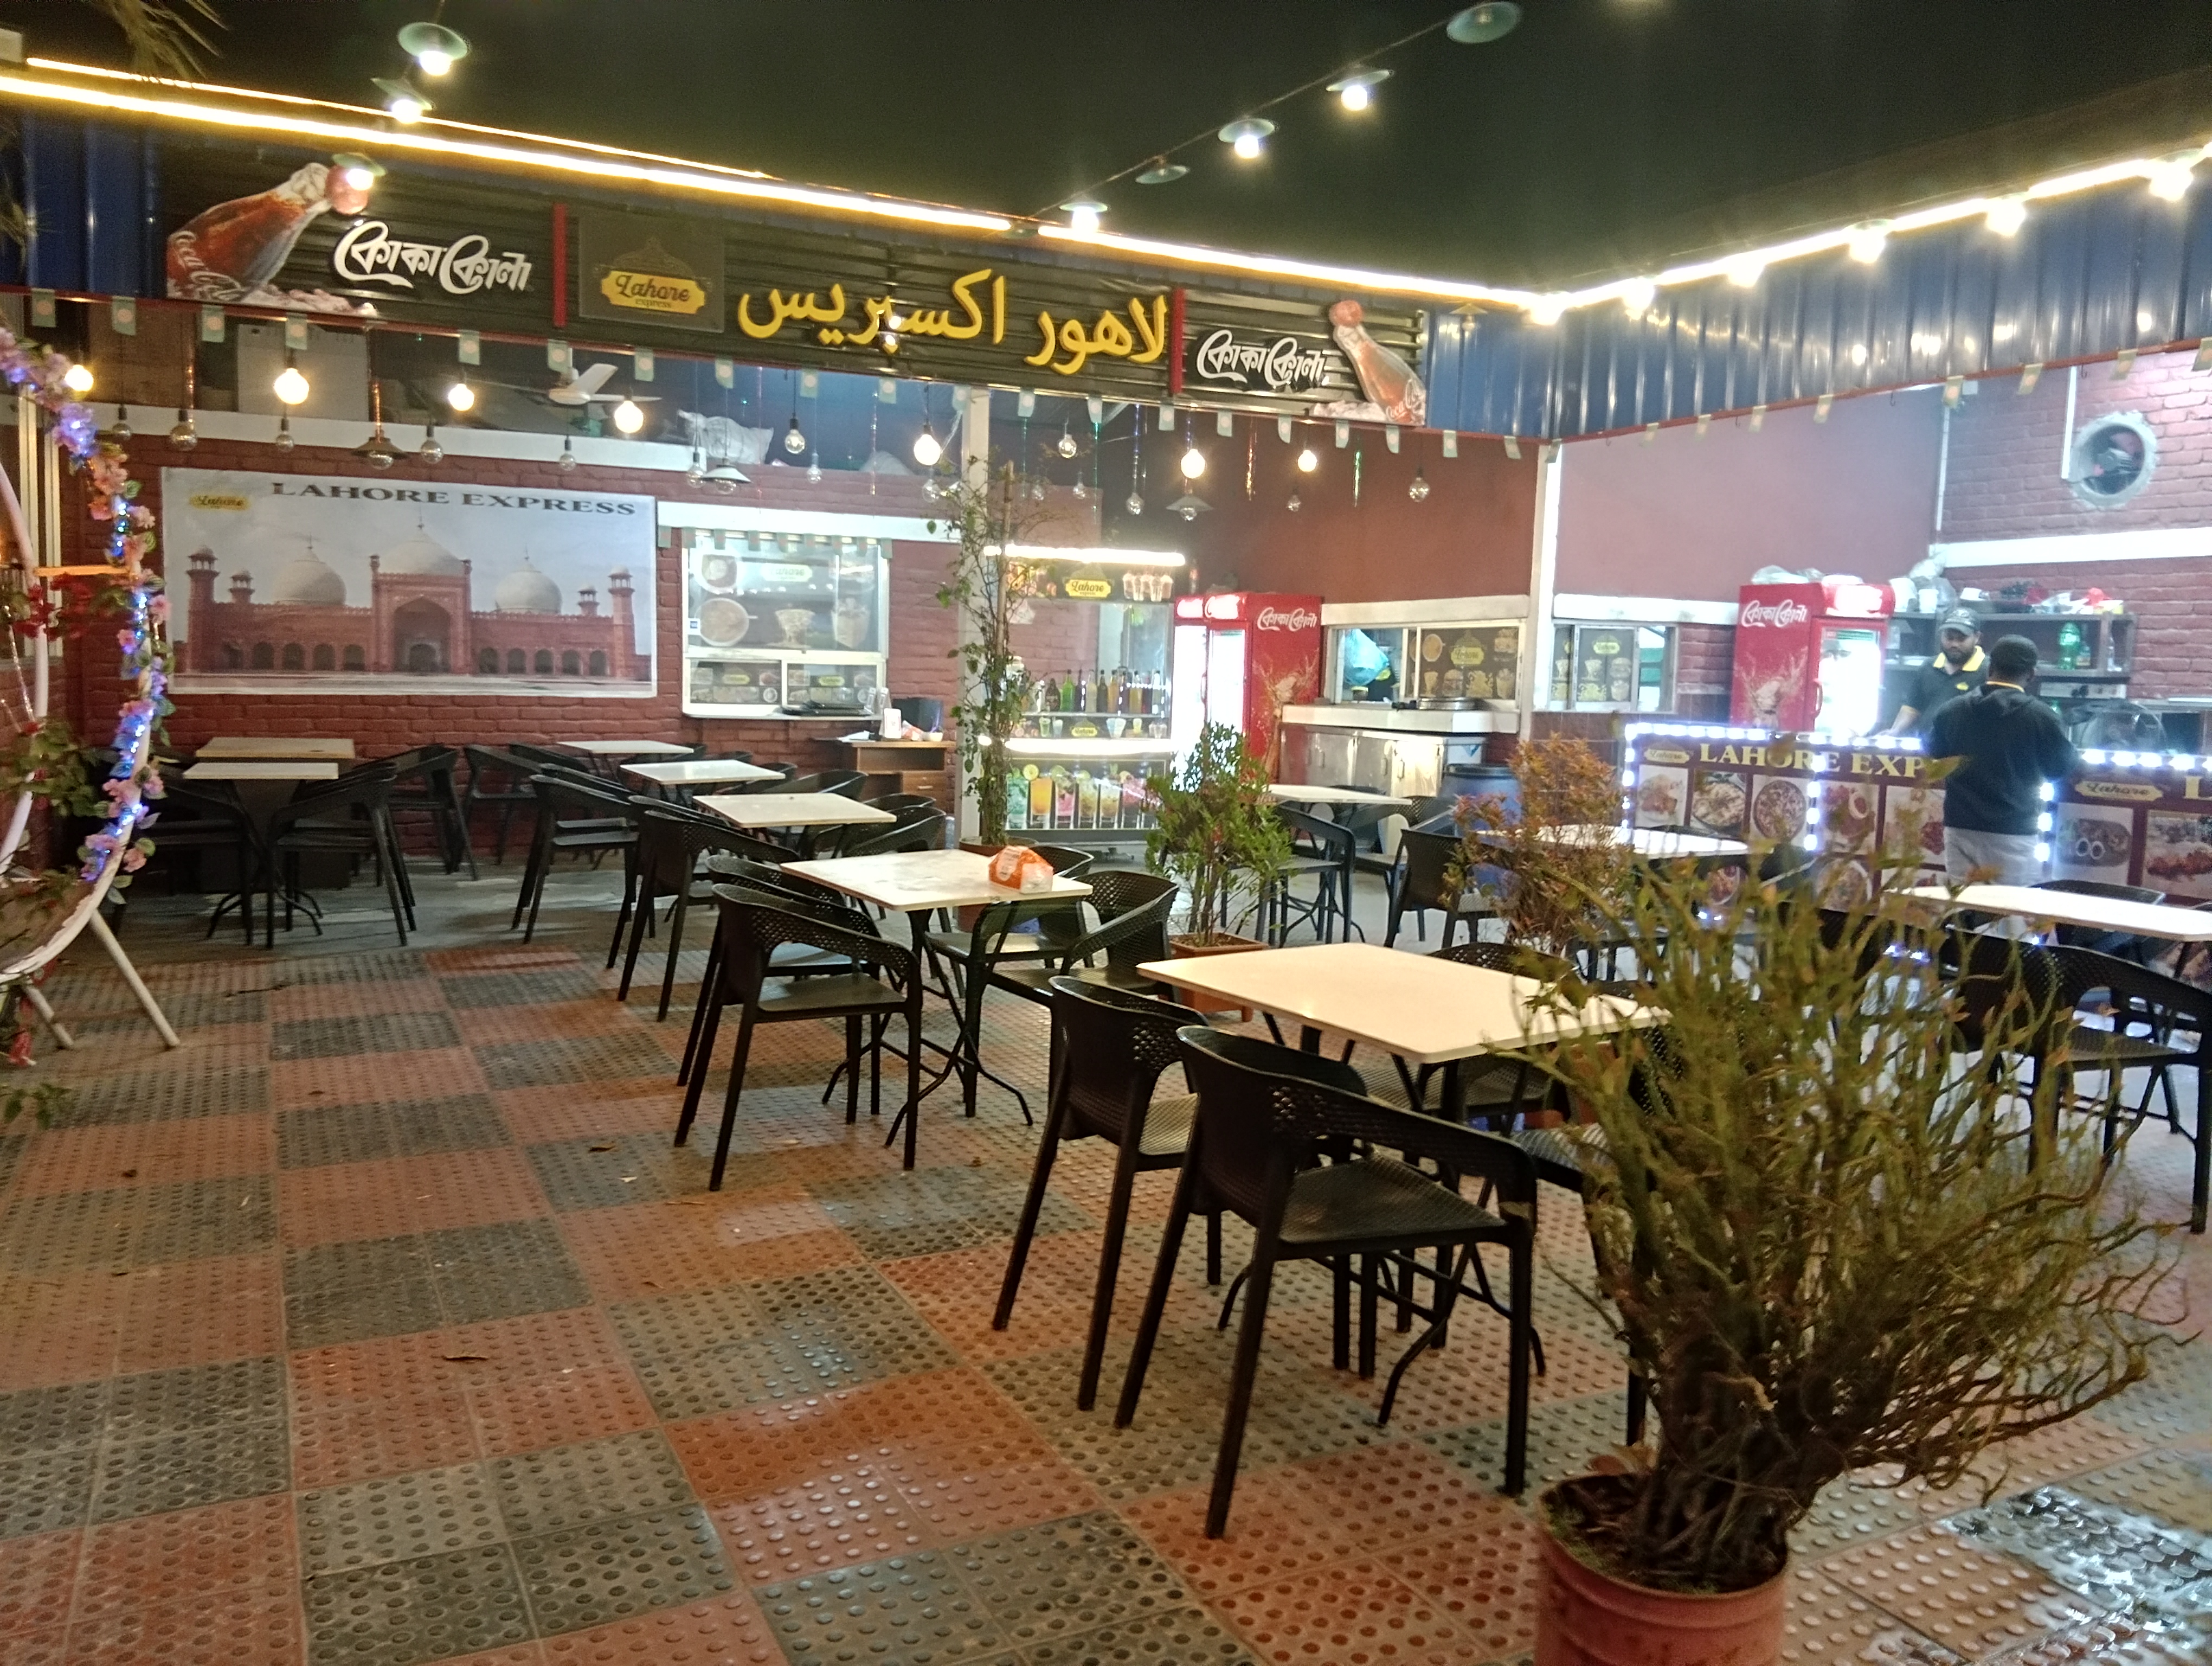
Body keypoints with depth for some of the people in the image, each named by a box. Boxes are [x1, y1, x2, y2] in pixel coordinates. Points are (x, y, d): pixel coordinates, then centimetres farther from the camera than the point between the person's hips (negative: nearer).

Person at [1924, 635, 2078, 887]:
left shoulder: (1950, 710, 2)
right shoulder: (2040, 716, -8)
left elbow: (1934, 758, 19)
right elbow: (2063, 768, 6)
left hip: (1960, 829, 3)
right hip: (2013, 834, -3)